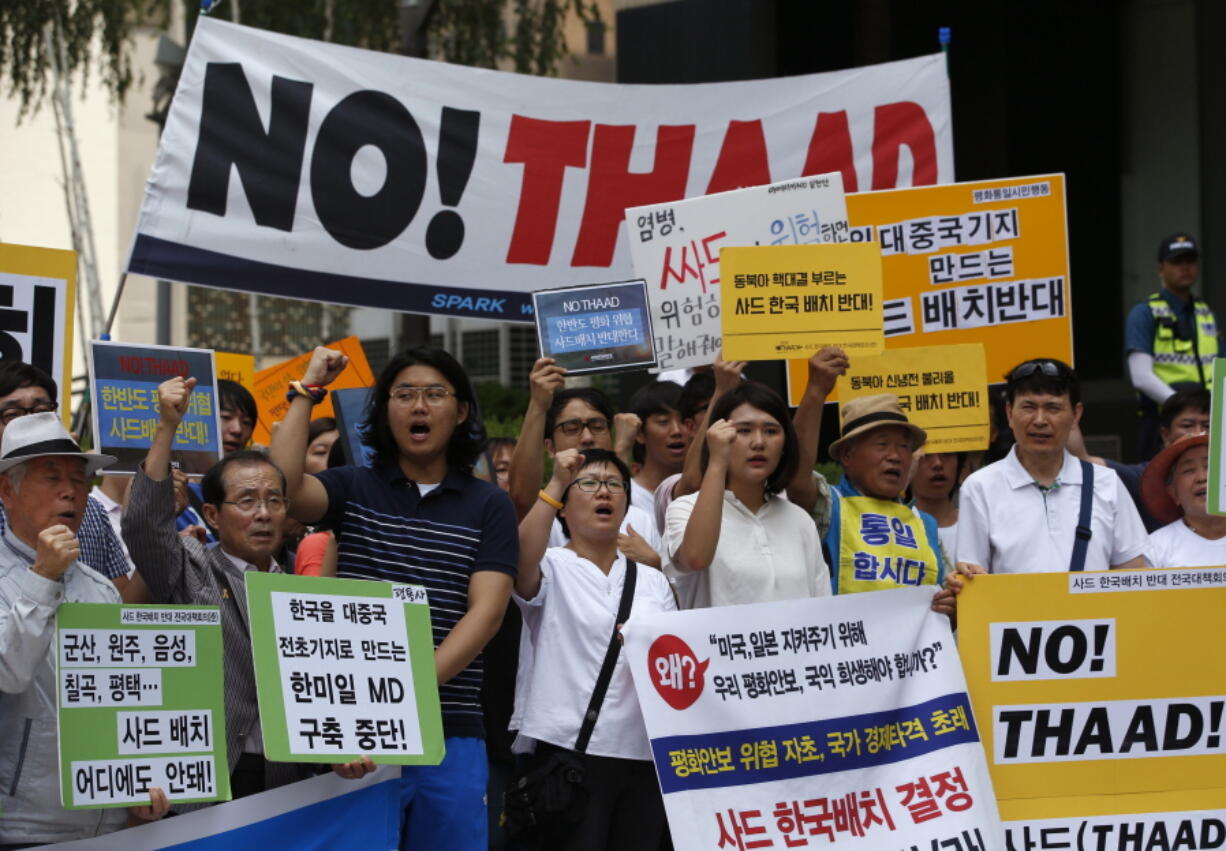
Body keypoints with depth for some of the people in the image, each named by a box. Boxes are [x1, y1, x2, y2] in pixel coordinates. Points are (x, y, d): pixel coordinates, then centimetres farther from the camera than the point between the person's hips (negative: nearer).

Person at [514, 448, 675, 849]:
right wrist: (554, 484, -22)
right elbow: (523, 559, -22)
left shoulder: (653, 582, 17)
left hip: (643, 754, 5)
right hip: (570, 751, -5)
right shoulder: (552, 568, 2)